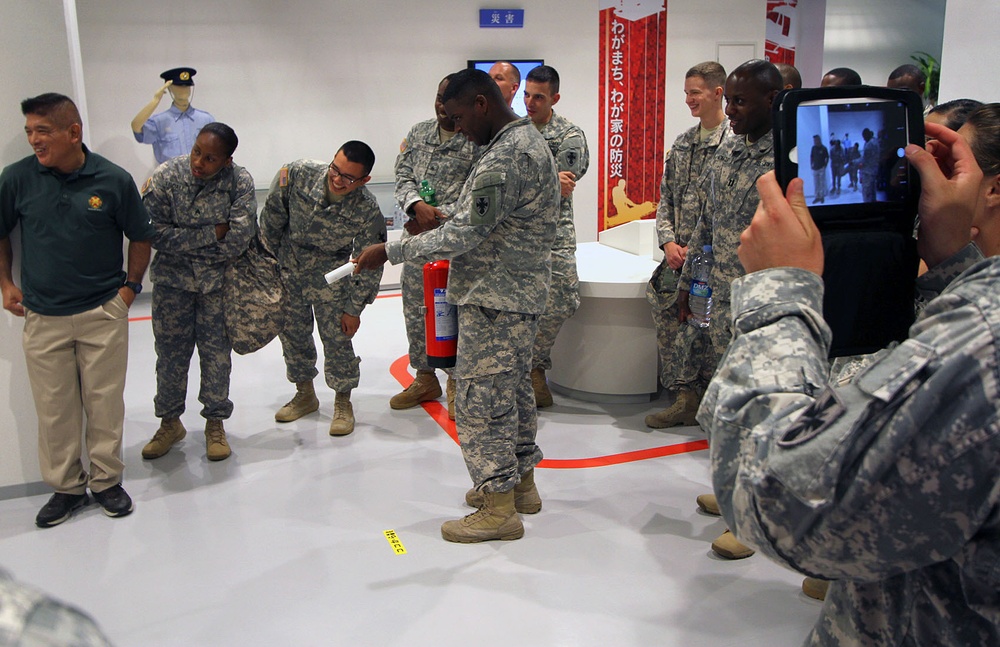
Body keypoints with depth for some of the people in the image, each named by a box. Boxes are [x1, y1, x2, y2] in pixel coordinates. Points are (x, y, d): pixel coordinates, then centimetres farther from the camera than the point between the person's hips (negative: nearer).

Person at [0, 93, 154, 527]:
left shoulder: (114, 180, -8)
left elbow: (140, 238, 5)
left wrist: (130, 286, 0)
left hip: (104, 314, -1)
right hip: (43, 317, 1)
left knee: (105, 403, 8)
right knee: (54, 409, 9)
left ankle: (107, 480, 26)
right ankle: (66, 486, 26)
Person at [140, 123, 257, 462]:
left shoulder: (239, 181, -14)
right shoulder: (167, 176, -13)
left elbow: (241, 235, -19)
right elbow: (154, 231, -17)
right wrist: (211, 233, -19)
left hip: (218, 280, 0)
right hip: (172, 280, 1)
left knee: (216, 352, 5)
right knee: (171, 351, 8)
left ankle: (215, 423, 22)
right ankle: (170, 422, 26)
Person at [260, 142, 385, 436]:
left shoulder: (367, 211, -28)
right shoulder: (297, 174, -24)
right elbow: (272, 216, -7)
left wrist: (354, 308, -11)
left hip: (330, 275, -3)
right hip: (287, 266, 3)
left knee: (337, 337, -4)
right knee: (292, 333, 13)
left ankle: (343, 403, 18)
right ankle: (305, 395, 34)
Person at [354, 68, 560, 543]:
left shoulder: (505, 158, -22)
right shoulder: (528, 139, 13)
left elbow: (461, 237, -24)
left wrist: (390, 252, -18)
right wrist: (447, 219, 13)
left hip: (494, 299, -11)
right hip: (520, 293, 11)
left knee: (479, 398, -3)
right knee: (513, 389, 19)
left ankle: (499, 509, 7)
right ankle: (521, 482, 33)